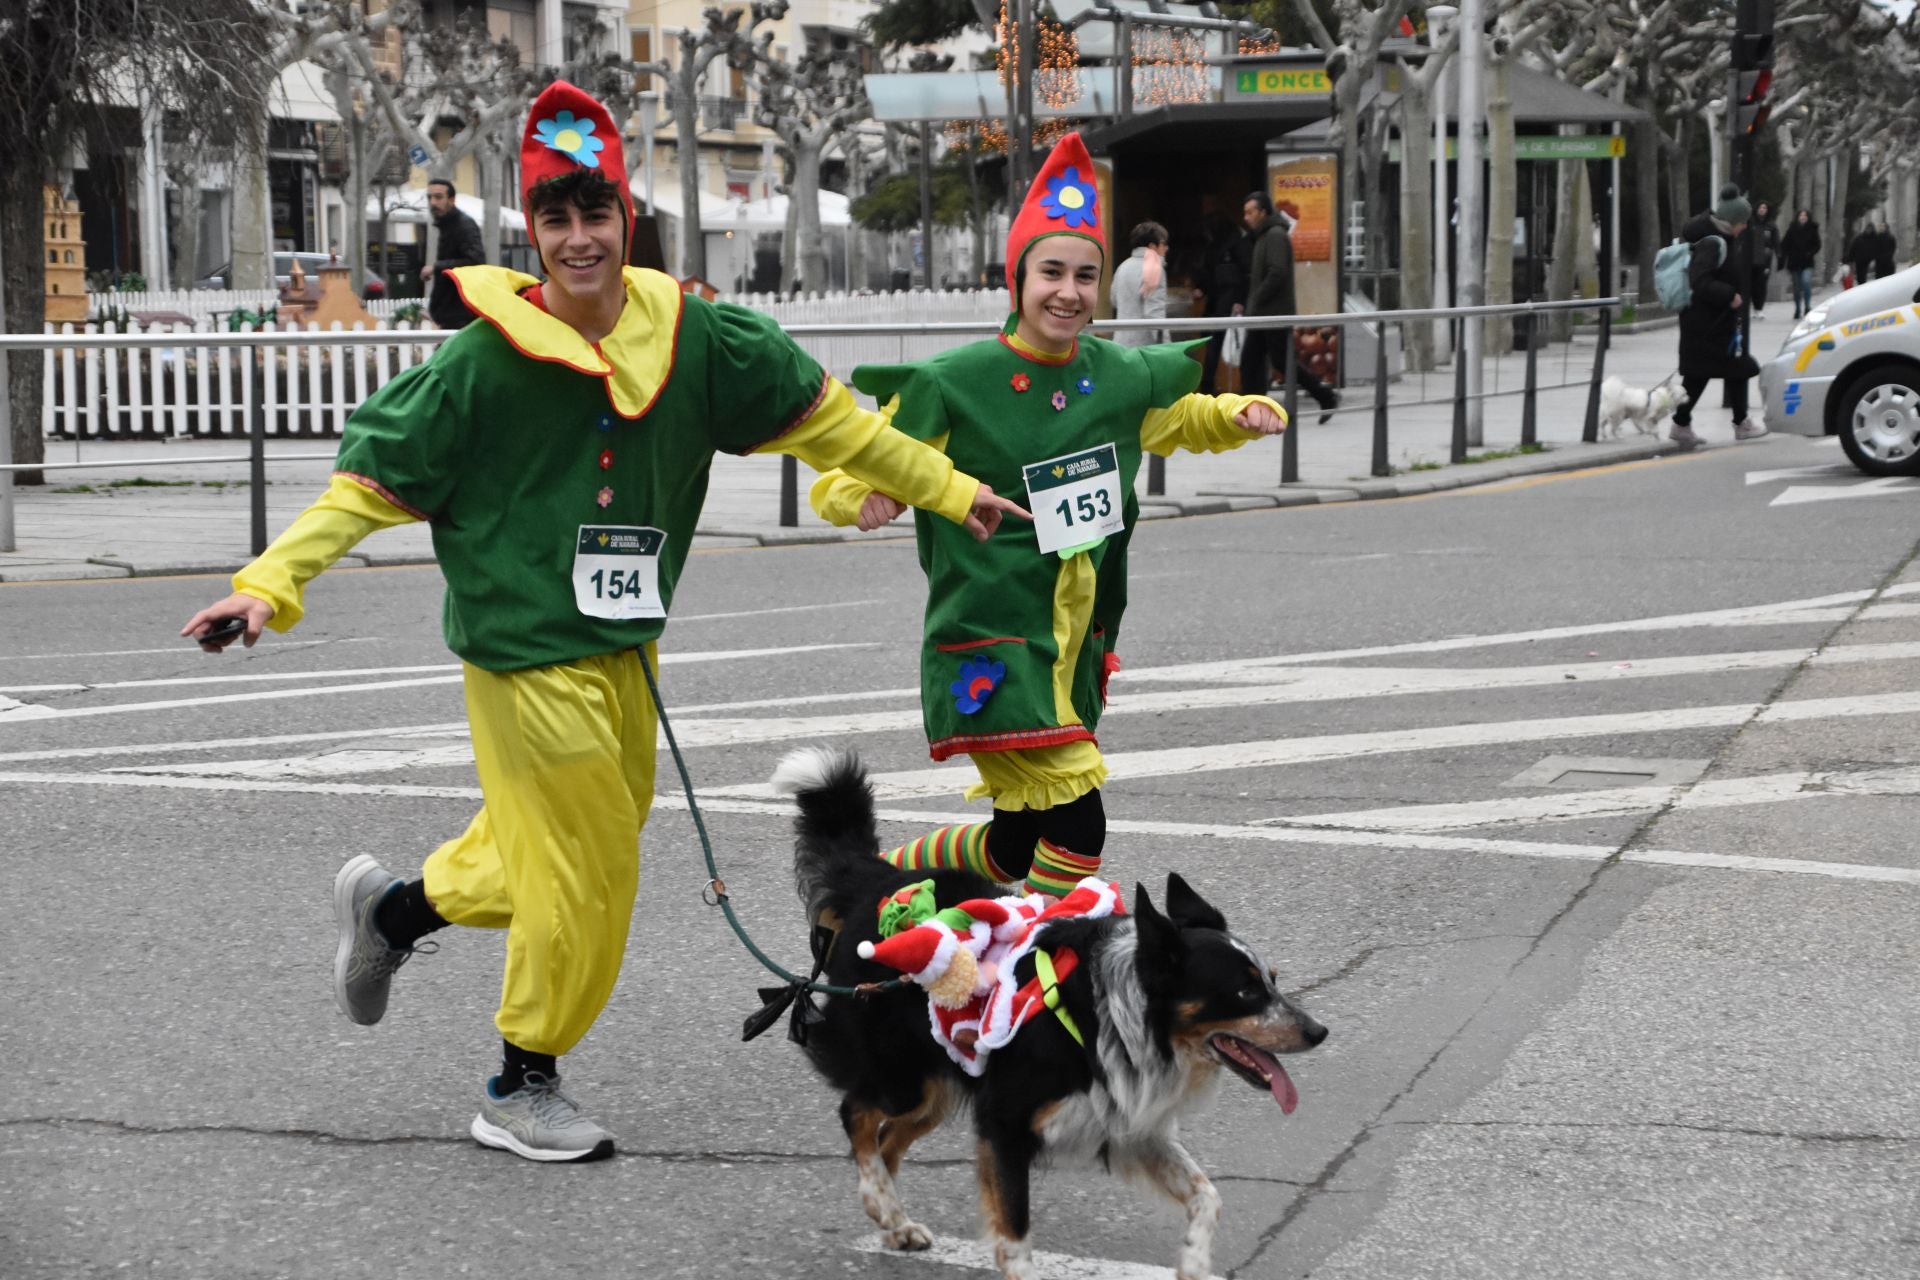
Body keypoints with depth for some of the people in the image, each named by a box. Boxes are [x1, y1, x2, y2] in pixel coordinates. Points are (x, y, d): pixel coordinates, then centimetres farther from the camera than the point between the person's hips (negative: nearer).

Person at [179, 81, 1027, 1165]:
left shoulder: (693, 338, -4)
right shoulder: (486, 361, -15)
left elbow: (822, 418, 7)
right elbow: (376, 480, -10)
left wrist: (951, 490, 12)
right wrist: (274, 582, -20)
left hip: (627, 650, 6)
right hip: (526, 651, -6)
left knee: (573, 850, 18)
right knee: (587, 868, -2)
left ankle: (395, 908, 43)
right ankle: (522, 1089, 19)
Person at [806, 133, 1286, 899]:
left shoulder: (1120, 377, 4)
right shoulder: (956, 385, -12)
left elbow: (1183, 416, 26)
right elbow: (842, 479, -8)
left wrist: (1242, 415, 5)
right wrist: (864, 498, -31)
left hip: (1073, 651, 7)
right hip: (989, 649, -6)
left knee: (1015, 848, 15)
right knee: (1075, 823, -18)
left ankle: (883, 874, 41)